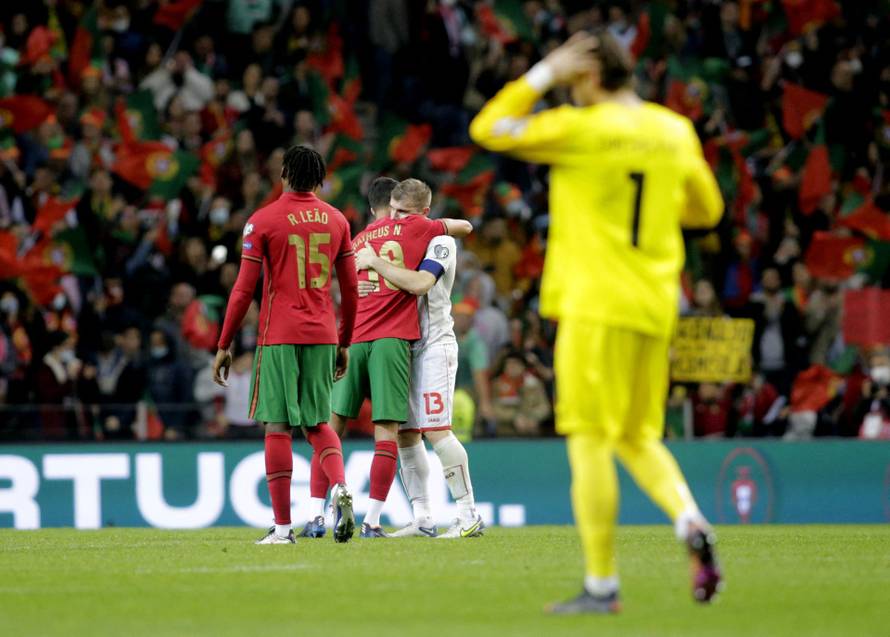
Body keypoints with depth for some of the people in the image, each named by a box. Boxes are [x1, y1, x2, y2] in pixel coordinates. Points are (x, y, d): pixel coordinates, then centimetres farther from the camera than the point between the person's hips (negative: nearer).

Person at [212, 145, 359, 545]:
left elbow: (243, 290, -5)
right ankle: (340, 486, -13)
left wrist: (224, 346, 2)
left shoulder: (262, 221, -3)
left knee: (277, 426, -1)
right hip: (323, 335, 4)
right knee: (317, 423, 15)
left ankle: (283, 526, -3)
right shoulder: (336, 221, 9)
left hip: (279, 336, -4)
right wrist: (344, 344, 21)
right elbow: (350, 291, 11)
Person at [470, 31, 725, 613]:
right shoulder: (676, 131, 9)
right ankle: (690, 520, -9)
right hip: (653, 306, 6)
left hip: (596, 304, -6)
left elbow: (488, 129, -2)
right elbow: (707, 209, 20)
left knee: (590, 443, -2)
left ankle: (602, 586, -3)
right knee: (638, 438, 17)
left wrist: (544, 74, 2)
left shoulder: (582, 129, -10)